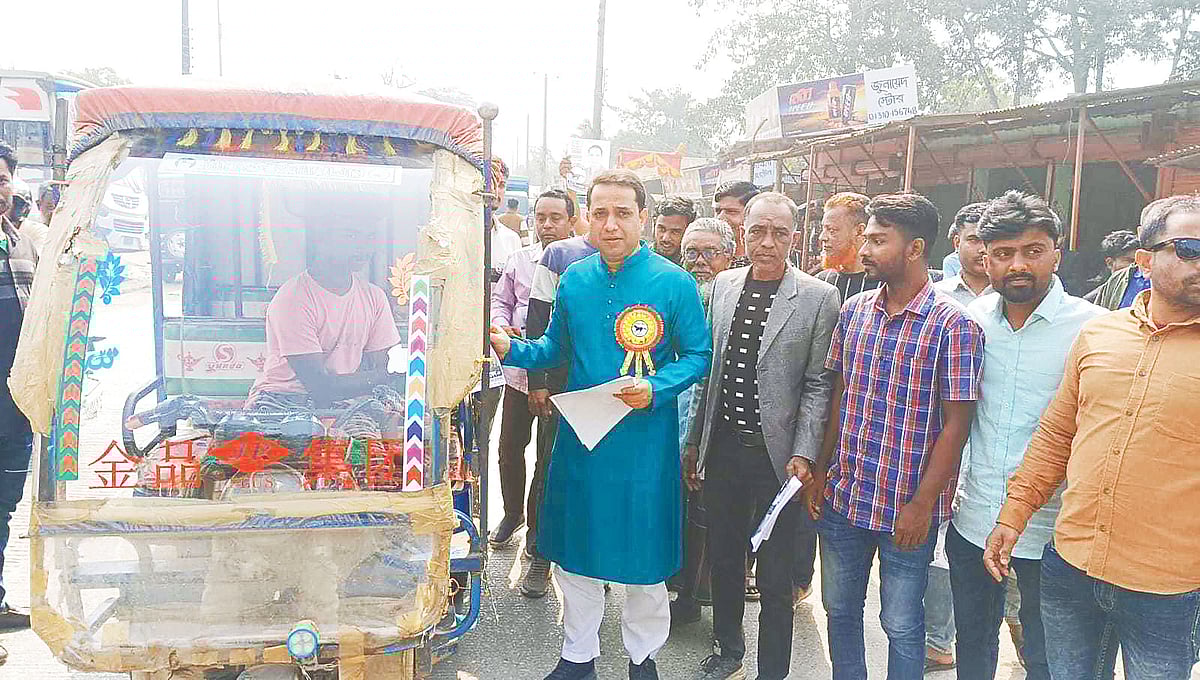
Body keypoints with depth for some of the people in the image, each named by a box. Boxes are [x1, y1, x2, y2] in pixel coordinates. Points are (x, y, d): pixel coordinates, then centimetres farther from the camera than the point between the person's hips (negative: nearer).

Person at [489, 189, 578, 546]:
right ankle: (513, 512, 36)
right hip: (520, 369, 4)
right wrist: (502, 326, -3)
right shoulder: (520, 260, 9)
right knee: (510, 446, 13)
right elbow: (500, 300, 17)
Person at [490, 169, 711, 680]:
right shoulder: (574, 280, 2)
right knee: (574, 551, 15)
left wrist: (655, 389, -20)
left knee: (643, 557, 10)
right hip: (579, 436, 4)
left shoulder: (674, 282, -9)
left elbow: (697, 355, -4)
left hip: (644, 441, -3)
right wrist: (512, 349, -7)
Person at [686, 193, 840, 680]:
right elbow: (709, 369, 11)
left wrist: (803, 454, -14)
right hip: (723, 449, 4)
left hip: (777, 456, -4)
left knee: (774, 579, 6)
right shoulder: (723, 286, 6)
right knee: (724, 561, 18)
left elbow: (818, 384, -7)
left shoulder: (819, 298, -7)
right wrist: (694, 442, 12)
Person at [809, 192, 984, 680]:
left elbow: (956, 423, -13)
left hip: (905, 510, -5)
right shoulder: (854, 311, 3)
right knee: (839, 610, 18)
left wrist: (922, 504, -14)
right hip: (842, 497, 5)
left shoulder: (953, 324, -13)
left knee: (901, 625, 10)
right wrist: (820, 472, 7)